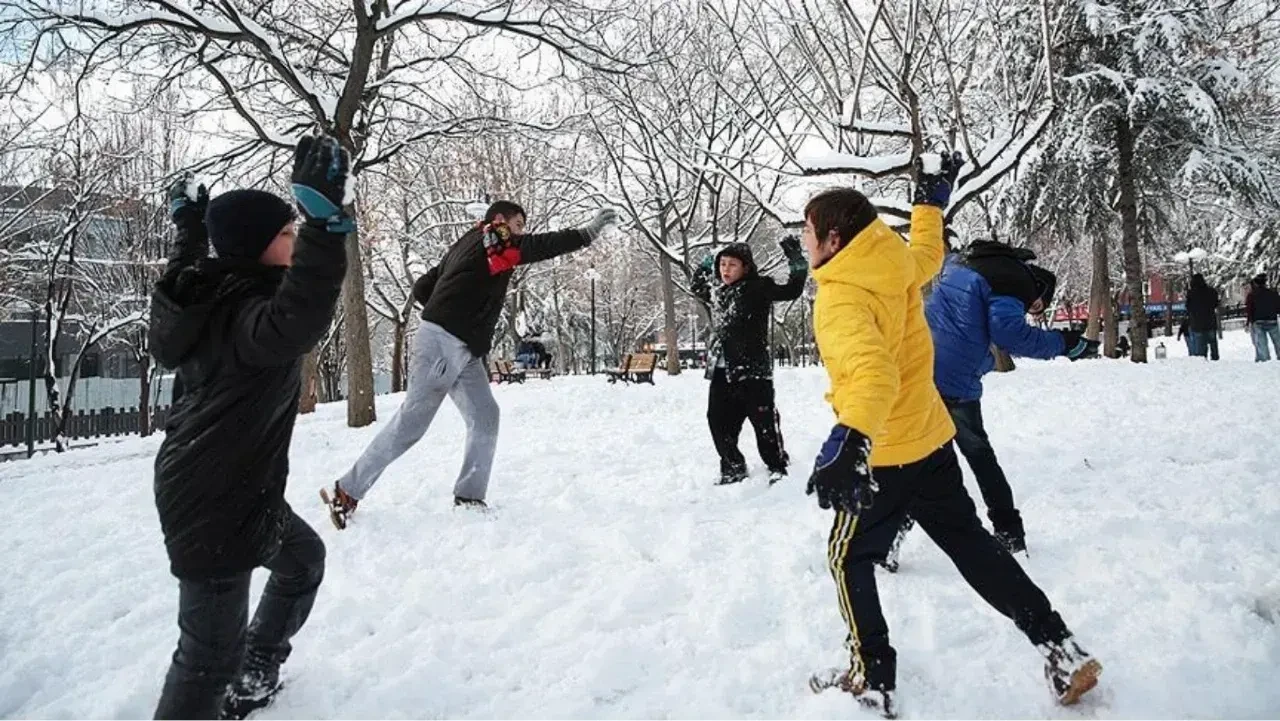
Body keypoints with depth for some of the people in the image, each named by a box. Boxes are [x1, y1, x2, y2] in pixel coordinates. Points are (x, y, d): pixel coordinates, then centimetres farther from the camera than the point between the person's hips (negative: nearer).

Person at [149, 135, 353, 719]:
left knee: (302, 557, 29)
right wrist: (324, 218, -54)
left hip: (237, 487, 11)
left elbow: (183, 280, 29)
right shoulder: (248, 313, -27)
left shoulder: (212, 294, 3)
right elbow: (299, 322, -51)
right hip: (214, 503, -11)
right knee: (211, 654, -4)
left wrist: (190, 232, 40)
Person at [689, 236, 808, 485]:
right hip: (721, 371, 7)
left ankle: (777, 467, 16)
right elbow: (695, 287, 34)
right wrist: (705, 266, 24)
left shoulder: (757, 288, -6)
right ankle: (733, 468, 24)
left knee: (764, 420, 0)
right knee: (719, 420, 9)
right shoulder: (716, 291, 14)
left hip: (752, 369, -7)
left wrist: (795, 258, -16)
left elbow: (792, 289, -12)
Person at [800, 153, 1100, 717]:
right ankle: (1059, 648, 22)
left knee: (848, 558, 11)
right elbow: (928, 256, 24)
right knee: (969, 541, 20)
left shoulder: (840, 296, -23)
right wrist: (931, 202, 37)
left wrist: (848, 439, -54)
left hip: (882, 455, -8)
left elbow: (873, 371, -40)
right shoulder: (898, 265, -1)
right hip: (932, 440, 8)